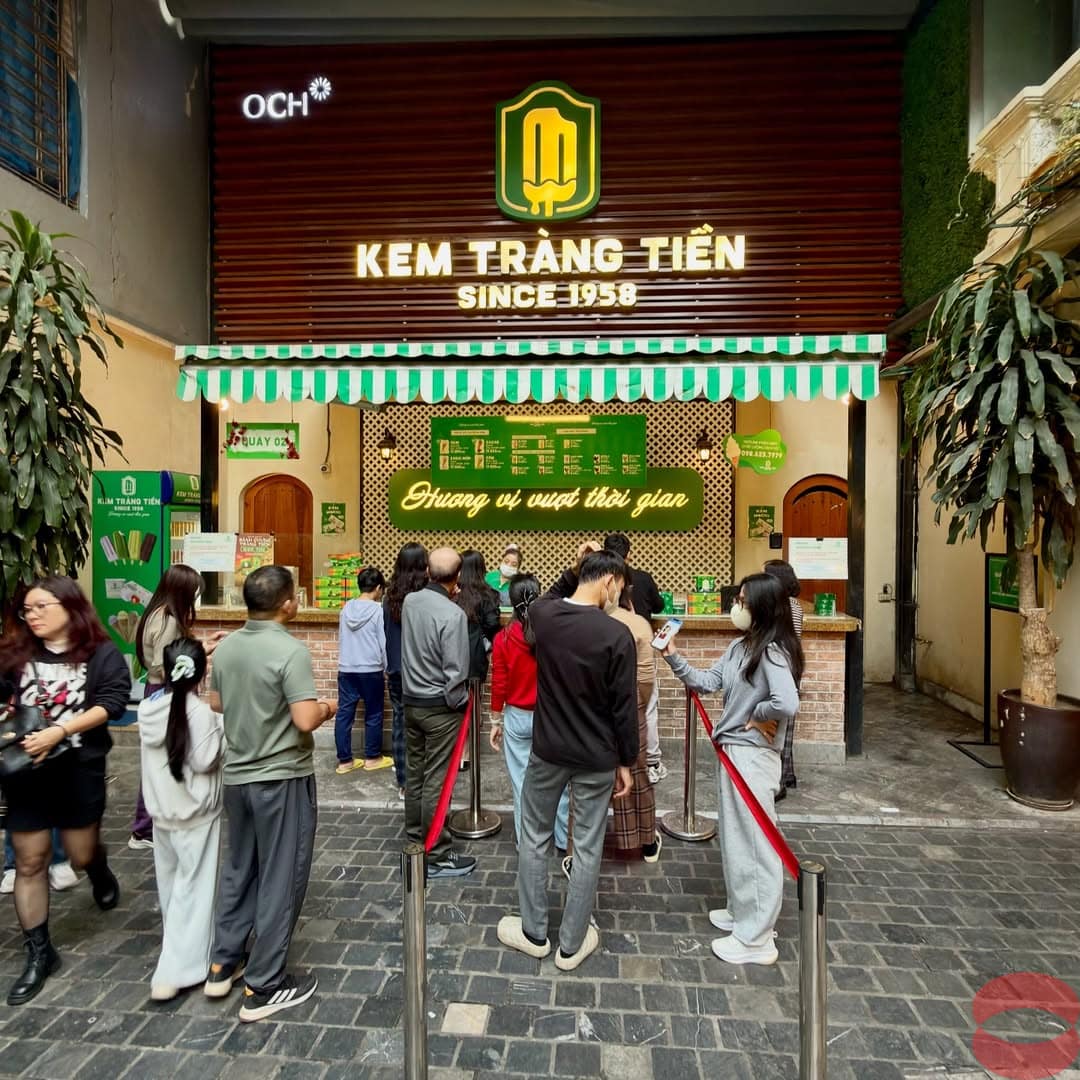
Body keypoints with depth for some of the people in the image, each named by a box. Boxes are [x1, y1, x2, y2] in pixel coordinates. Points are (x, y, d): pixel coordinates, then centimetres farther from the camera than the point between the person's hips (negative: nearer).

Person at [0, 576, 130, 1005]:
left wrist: (59, 732, -24)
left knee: (82, 855, 12)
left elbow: (112, 703, -16)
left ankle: (101, 875, 49)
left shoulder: (101, 654, -8)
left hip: (80, 769, -2)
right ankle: (39, 953, 25)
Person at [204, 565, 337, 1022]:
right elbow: (305, 720, -26)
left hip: (237, 774, 7)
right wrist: (327, 708, -6)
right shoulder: (291, 651, -22)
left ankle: (222, 965, 35)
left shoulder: (226, 646, 1)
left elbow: (216, 704, 13)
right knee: (280, 878, 7)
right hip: (282, 778, -7)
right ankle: (262, 988, 18)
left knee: (238, 868, 23)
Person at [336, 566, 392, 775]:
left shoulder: (347, 608, 5)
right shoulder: (378, 609, -11)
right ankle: (372, 758, 19)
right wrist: (388, 669, 2)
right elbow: (384, 643, -9)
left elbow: (341, 639, 13)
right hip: (371, 670, -5)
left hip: (346, 669, 5)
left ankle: (344, 760, 15)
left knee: (344, 714, 8)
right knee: (373, 715, 9)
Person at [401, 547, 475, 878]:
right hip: (440, 707, -7)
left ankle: (415, 838, 32)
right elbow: (455, 671, -22)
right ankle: (436, 855, 14)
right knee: (435, 781, 2)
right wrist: (459, 703, -5)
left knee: (414, 773, 17)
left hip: (411, 701, 7)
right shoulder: (453, 614, -23)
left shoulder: (409, 601, -2)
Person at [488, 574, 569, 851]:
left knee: (522, 783, 12)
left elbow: (499, 684, -4)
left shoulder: (504, 638, -11)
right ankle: (562, 840, 29)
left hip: (517, 718, 0)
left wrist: (496, 721, 8)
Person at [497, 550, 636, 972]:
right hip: (596, 759, -2)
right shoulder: (617, 635, -19)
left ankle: (534, 933, 34)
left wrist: (578, 569, 14)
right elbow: (624, 708, -12)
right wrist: (626, 762, 0)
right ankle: (571, 945, 28)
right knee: (587, 849, 13)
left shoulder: (541, 615, -9)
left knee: (534, 838, 20)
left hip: (547, 751, 3)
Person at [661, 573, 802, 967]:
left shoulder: (772, 652, -22)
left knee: (754, 842, 5)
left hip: (752, 757, -9)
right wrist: (673, 658, -5)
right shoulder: (740, 646, 5)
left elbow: (786, 703, -36)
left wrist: (756, 718, -18)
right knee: (734, 837, 22)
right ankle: (743, 912, 41)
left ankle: (756, 939, 21)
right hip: (731, 751, 9)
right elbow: (708, 682, 6)